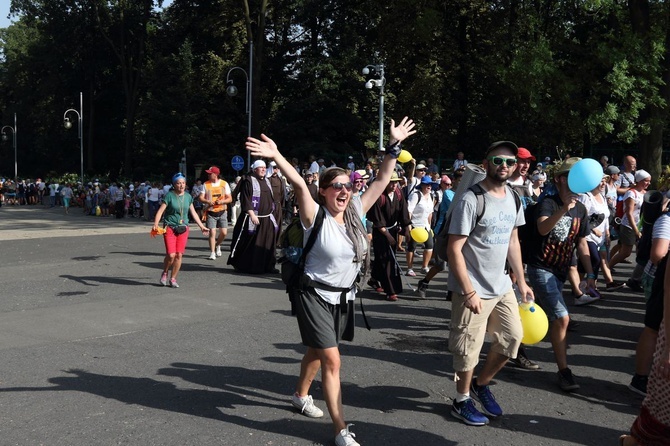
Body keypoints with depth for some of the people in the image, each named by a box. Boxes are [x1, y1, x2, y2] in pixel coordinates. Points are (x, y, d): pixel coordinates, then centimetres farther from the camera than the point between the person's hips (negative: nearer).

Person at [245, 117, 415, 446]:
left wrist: (394, 146, -2)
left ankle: (301, 396, 48)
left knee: (317, 351, 23)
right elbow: (299, 185, -33)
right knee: (332, 360, -9)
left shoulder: (355, 213, -1)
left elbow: (382, 181, 1)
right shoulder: (316, 217, -16)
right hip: (316, 296, -6)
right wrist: (276, 156, -47)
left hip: (344, 297, 6)